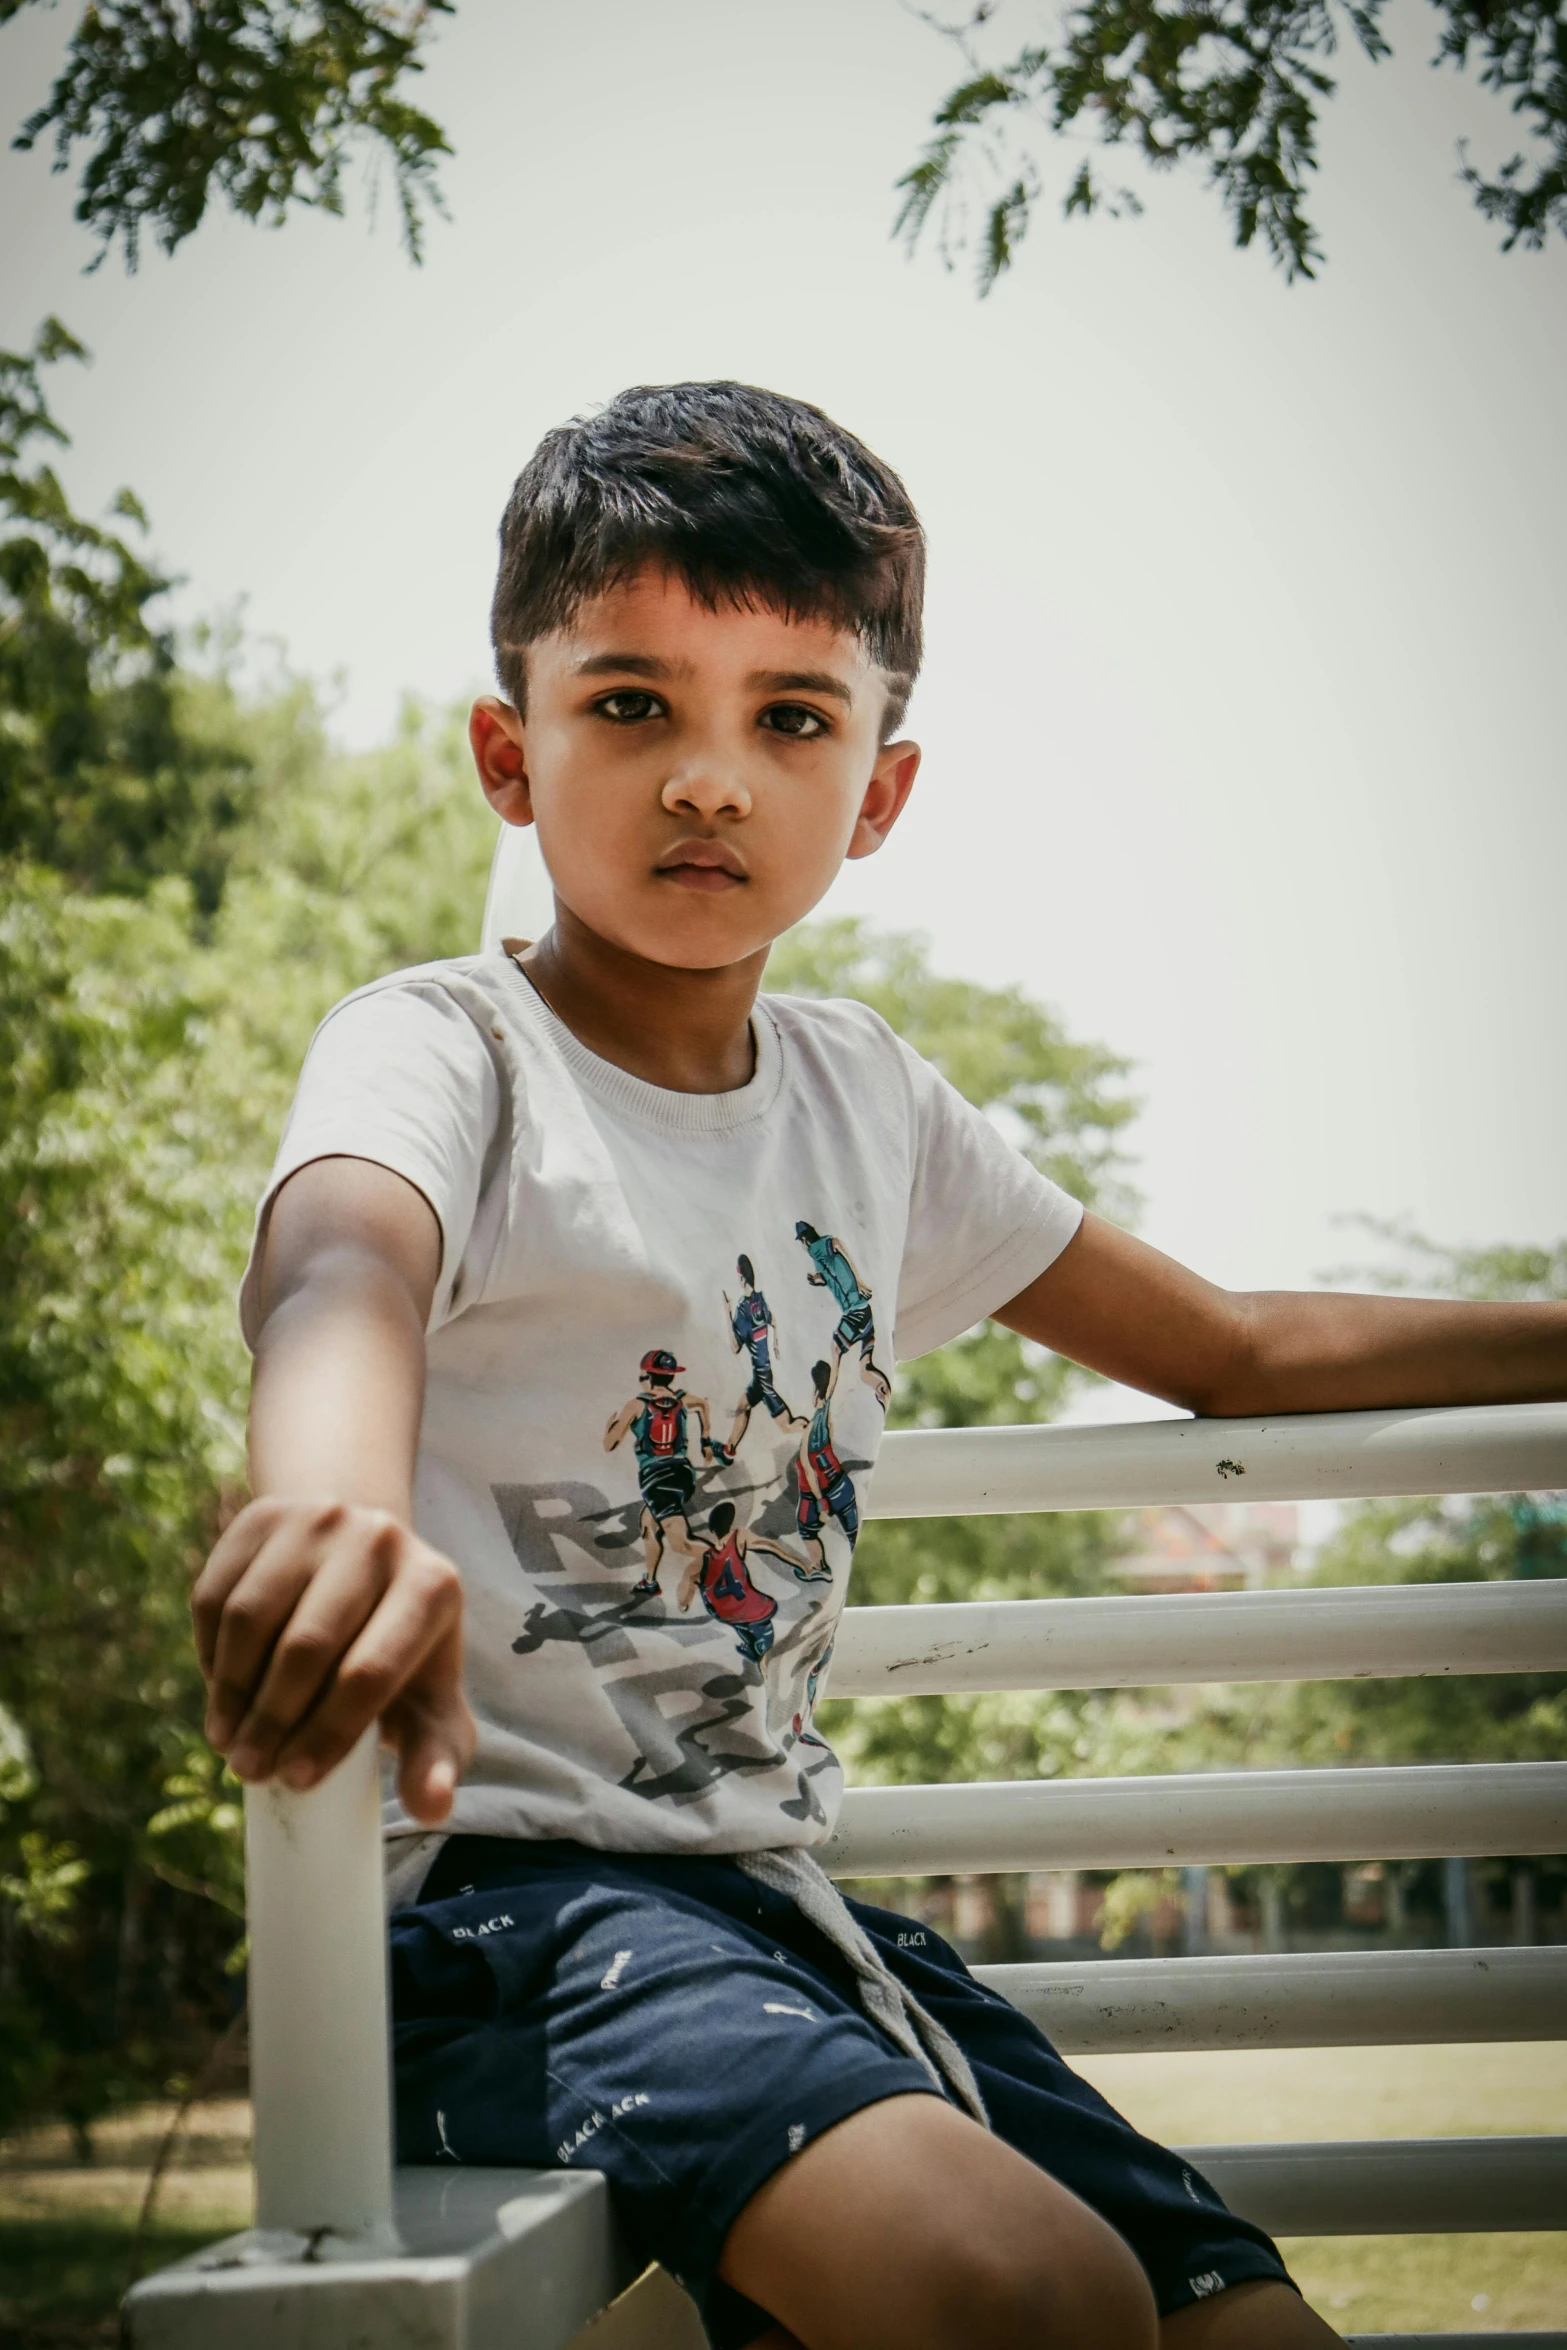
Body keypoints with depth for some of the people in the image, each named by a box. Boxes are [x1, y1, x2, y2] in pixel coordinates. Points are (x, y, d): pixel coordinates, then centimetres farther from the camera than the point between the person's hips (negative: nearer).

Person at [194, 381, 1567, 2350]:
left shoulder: (868, 1102, 13)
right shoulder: (438, 1049, -6)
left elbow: (1240, 1350, 24)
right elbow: (344, 1267, -31)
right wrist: (332, 1506, -54)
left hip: (774, 1888, 7)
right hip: (503, 1886, -6)